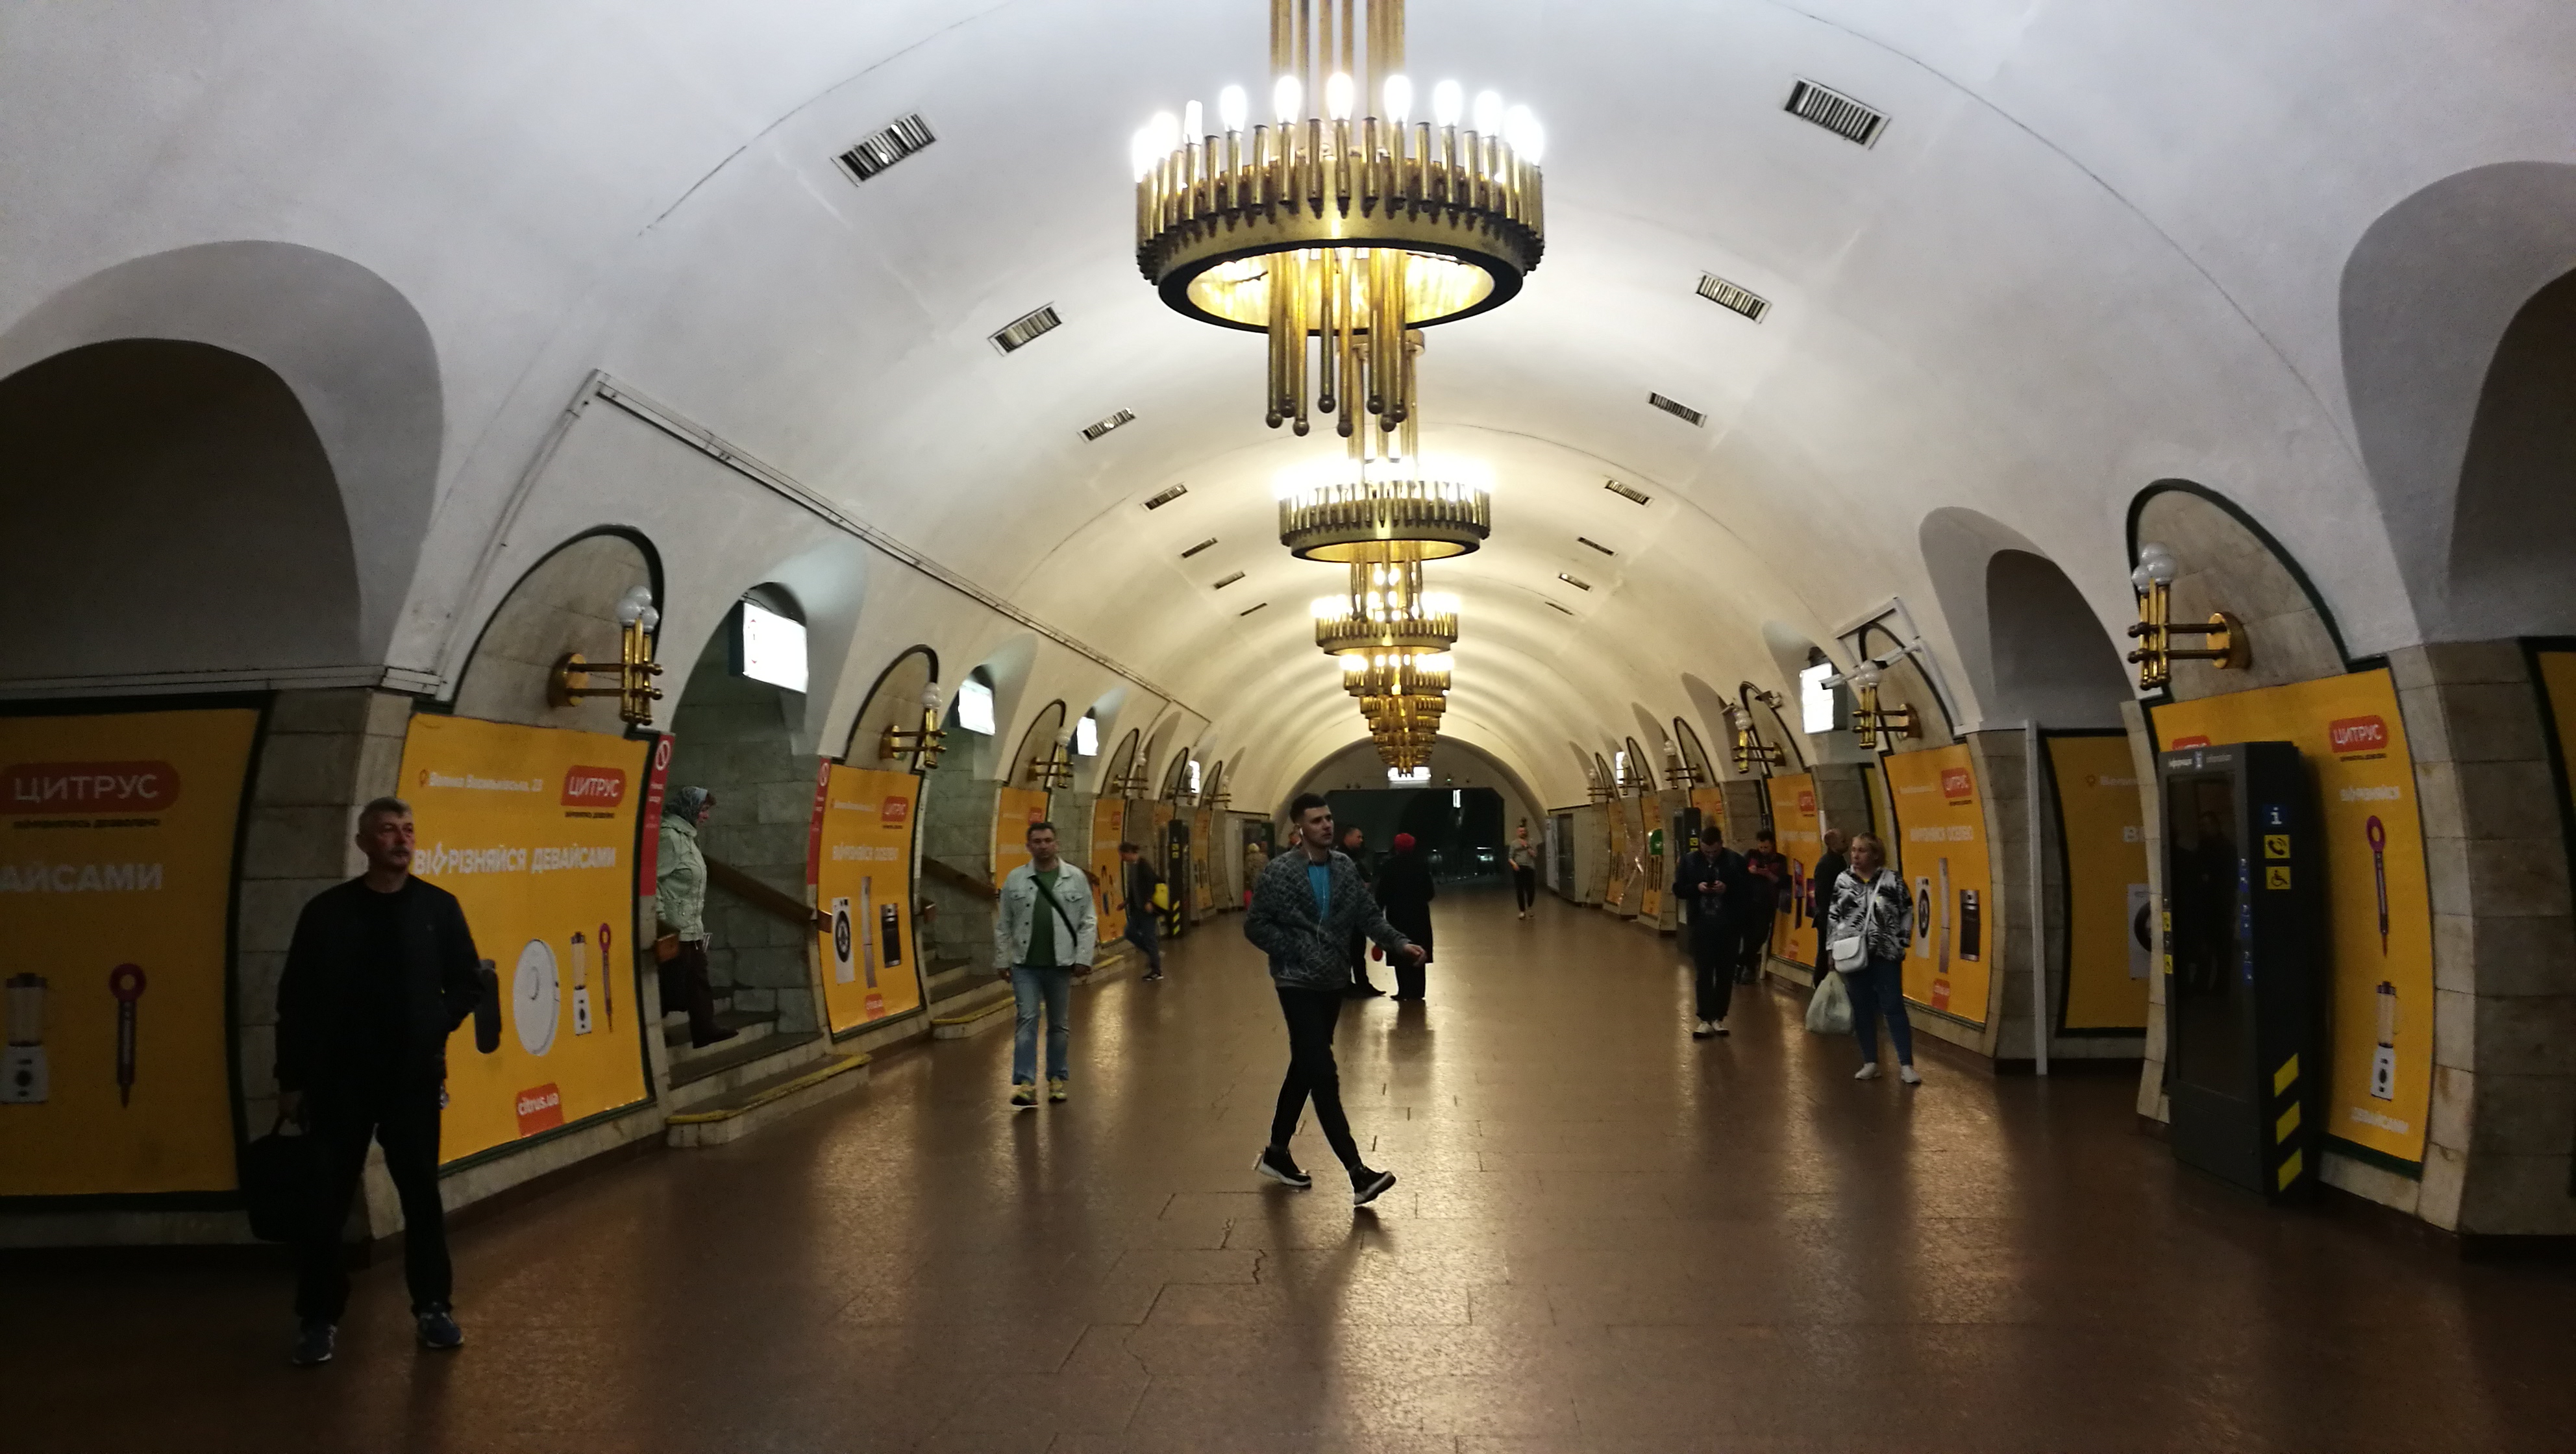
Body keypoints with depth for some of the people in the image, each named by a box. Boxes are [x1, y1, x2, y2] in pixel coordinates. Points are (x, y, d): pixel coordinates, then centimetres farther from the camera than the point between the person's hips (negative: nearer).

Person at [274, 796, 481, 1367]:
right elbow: (295, 1001, 2)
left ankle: (433, 1308, 20)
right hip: (339, 1080, -1)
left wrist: (438, 1024, -4)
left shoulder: (438, 907, 2)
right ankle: (319, 1319, 17)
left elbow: (468, 983, 11)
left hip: (415, 1078, 1)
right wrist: (292, 1079, 0)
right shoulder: (327, 911, -1)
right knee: (327, 1201, 4)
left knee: (422, 1195, 8)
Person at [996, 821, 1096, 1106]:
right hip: (1025, 965, 0)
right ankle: (1025, 1084, -9)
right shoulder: (1015, 879, 1)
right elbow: (1003, 925, 5)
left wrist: (1083, 958, -7)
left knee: (1060, 1024, 11)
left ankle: (1057, 1079, 23)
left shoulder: (1075, 877, -1)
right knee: (1027, 1020, -7)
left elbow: (1087, 921, -1)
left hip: (1061, 964, 1)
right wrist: (1001, 961, 3)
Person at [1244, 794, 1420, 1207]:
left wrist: (1399, 944, -11)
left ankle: (1276, 1154, 31)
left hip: (1333, 983, 6)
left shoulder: (1346, 867, 4)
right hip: (1298, 984, -6)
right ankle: (1359, 1175, -10)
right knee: (1324, 1075, -10)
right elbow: (1255, 926, -9)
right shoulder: (1279, 872, -12)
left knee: (1305, 1068, 16)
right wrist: (1295, 953, -17)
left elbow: (1369, 915, 4)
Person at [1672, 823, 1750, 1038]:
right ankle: (1705, 1019, 6)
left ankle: (1719, 1017, 19)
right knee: (1703, 973, 2)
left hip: (1729, 926, 0)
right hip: (1701, 926, 0)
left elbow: (1749, 891, -3)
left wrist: (1728, 889, -21)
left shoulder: (1735, 860, -4)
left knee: (1725, 973, 8)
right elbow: (1678, 890, 3)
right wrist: (1697, 888, -16)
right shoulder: (1689, 860, 1)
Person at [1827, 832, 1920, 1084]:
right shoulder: (1843, 880, 5)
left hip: (1886, 955, -3)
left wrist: (1900, 943, -4)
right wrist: (1831, 948, 6)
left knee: (1893, 1007, -3)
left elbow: (1907, 914, 1)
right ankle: (1870, 1062, 16)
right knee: (1862, 1009, 7)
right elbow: (1833, 916, 10)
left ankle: (1906, 1064, 0)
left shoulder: (1892, 880, -3)